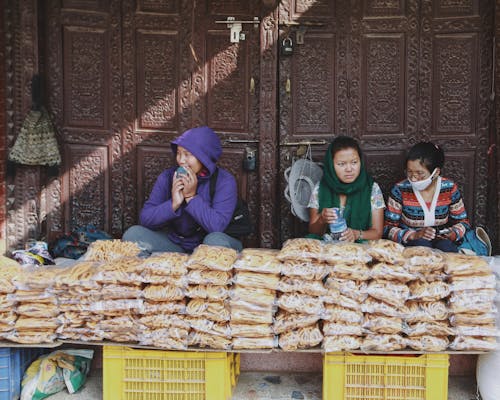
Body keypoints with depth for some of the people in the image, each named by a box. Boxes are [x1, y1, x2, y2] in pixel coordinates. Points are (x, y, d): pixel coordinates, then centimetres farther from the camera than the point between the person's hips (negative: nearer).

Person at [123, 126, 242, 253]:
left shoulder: (224, 181, -14)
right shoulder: (167, 177, -4)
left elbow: (217, 226, -25)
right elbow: (145, 218, -9)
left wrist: (191, 196, -27)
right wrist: (173, 204, -25)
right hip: (174, 244, 3)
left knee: (216, 240, -36)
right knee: (133, 233, -16)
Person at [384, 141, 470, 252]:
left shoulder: (450, 189, -3)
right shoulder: (400, 190, -9)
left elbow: (463, 223, 9)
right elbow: (388, 228, -7)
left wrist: (452, 233, -14)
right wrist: (414, 235, -24)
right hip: (409, 243, -2)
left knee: (446, 245, -31)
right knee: (421, 243, -35)